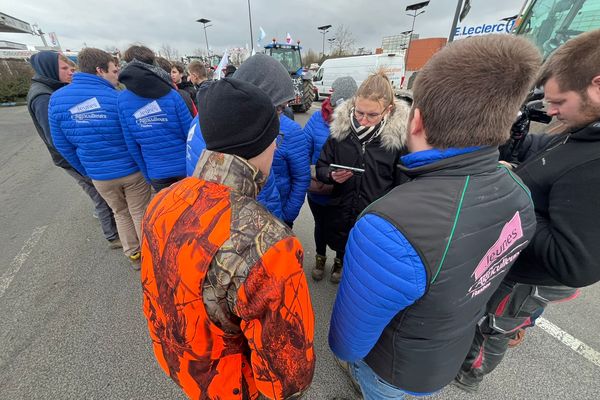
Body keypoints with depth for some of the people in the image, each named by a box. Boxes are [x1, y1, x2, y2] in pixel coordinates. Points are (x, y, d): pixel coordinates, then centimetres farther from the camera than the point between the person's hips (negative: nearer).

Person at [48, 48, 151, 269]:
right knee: (140, 213, 12)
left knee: (121, 214, 21)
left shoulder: (57, 99, -2)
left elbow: (62, 144, 3)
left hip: (99, 176, 4)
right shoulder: (119, 98, -16)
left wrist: (87, 171, 15)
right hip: (132, 170, -3)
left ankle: (134, 256, 33)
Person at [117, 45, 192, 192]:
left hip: (157, 173, 2)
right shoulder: (171, 95, -10)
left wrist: (147, 174, 10)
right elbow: (190, 133, -9)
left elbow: (132, 144, 0)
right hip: (185, 167, -2)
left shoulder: (122, 100, -2)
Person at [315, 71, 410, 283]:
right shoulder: (341, 128, -8)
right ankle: (340, 261, 61)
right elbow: (321, 166, 0)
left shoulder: (399, 135, -14)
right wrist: (331, 175, -21)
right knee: (340, 247, 27)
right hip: (342, 212, 2)